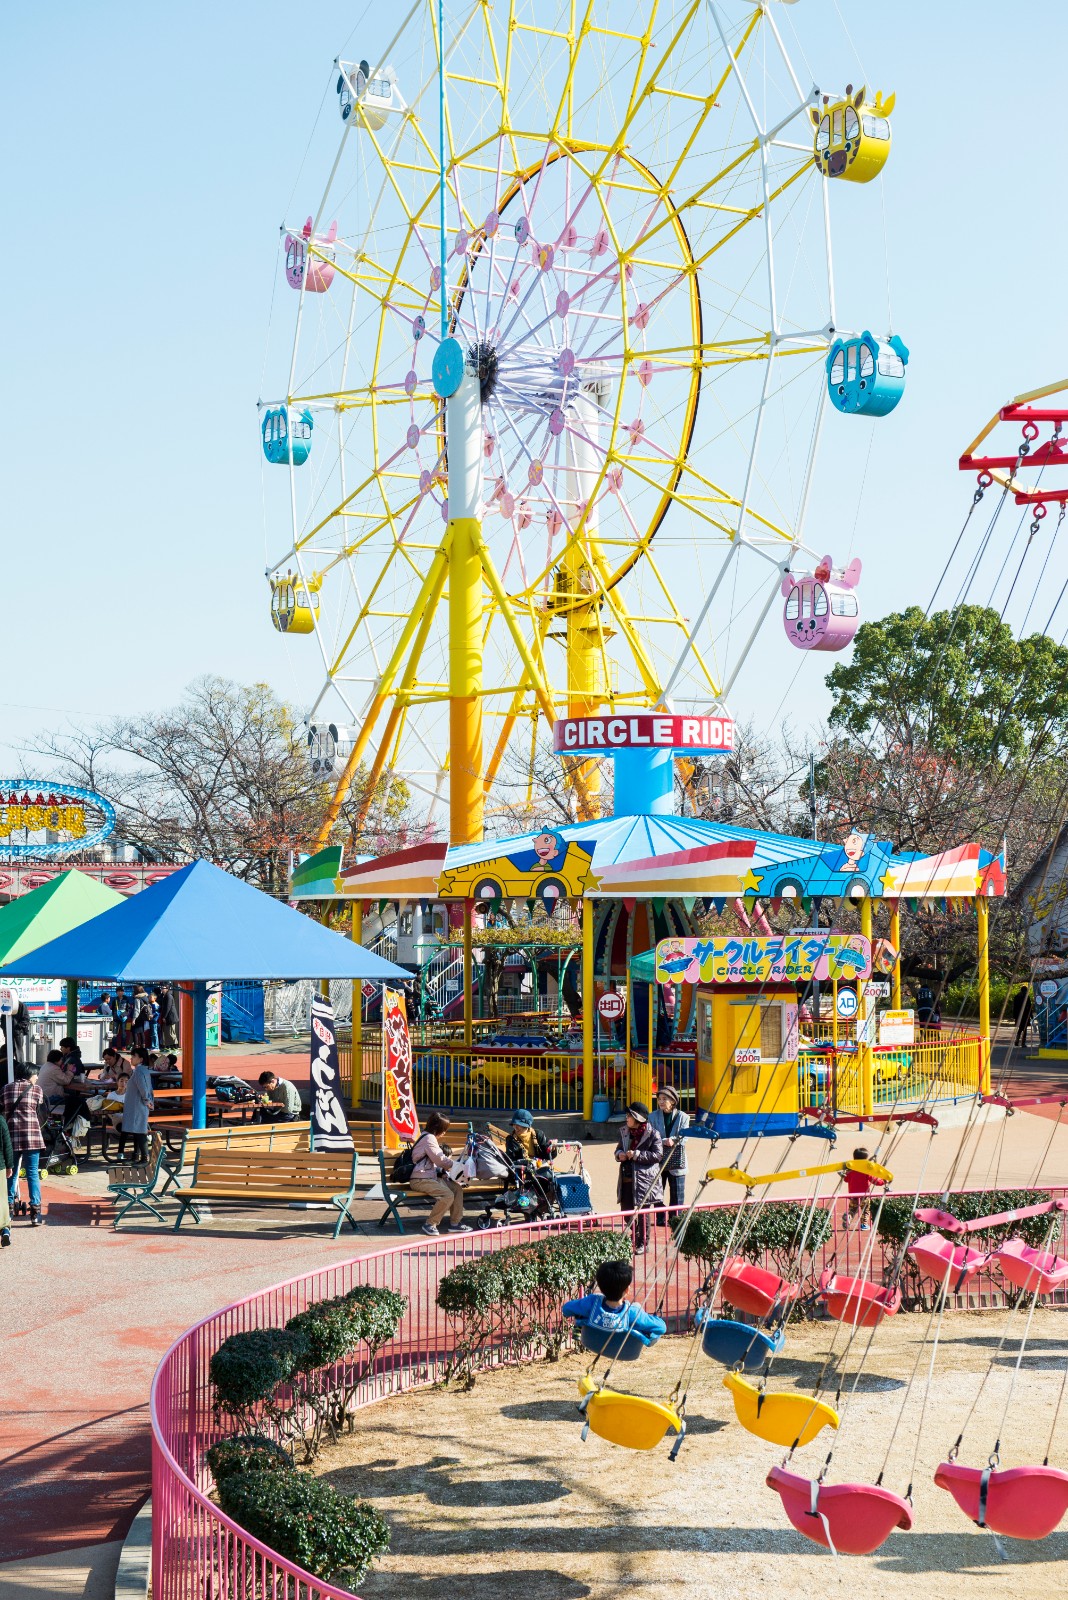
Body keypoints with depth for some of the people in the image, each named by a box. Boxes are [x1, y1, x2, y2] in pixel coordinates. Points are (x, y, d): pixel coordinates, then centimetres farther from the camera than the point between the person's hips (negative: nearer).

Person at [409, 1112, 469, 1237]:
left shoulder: (428, 1136, 20)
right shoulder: (429, 1138, -13)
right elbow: (440, 1160, -13)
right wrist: (451, 1162, 4)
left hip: (431, 1176, 11)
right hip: (420, 1180, -11)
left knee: (457, 1188, 2)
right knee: (448, 1195, -26)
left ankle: (455, 1223, 5)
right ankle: (430, 1224, -14)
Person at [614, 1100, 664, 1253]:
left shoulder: (652, 1134, -8)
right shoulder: (625, 1132, 12)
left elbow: (658, 1155, -14)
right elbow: (618, 1149, 24)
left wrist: (637, 1155, -19)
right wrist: (619, 1154, -1)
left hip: (644, 1180, -7)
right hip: (627, 1179, 7)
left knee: (642, 1213, 0)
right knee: (626, 1211, 10)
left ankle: (642, 1244, 9)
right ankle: (635, 1237, 30)